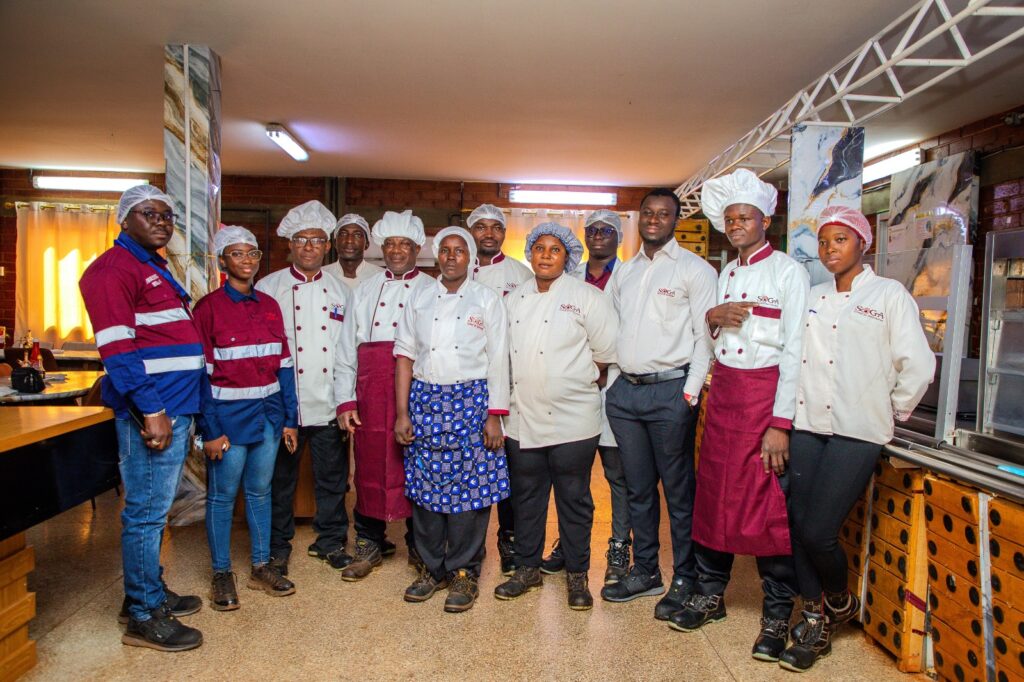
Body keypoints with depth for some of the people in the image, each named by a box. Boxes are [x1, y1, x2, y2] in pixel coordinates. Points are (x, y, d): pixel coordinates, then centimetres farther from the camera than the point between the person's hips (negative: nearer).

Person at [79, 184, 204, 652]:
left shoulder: (156, 270, 20)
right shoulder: (113, 269, -10)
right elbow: (117, 350, -19)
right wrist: (151, 412, -21)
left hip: (176, 409, 10)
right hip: (152, 413, -10)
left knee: (155, 509, 18)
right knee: (147, 512, 0)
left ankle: (151, 593, 31)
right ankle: (144, 617, 12)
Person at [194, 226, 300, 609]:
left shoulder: (269, 306, 7)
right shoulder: (208, 308, -6)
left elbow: (283, 365, 8)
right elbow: (202, 373, -9)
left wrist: (290, 419, 6)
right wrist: (209, 430, -12)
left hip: (268, 412, 4)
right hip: (228, 415, -4)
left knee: (260, 490, 13)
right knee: (222, 495, 7)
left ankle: (261, 567, 26)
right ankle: (221, 574, 21)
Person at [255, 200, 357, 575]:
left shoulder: (340, 291, 9)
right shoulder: (268, 287, 2)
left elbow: (346, 352, 7)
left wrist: (345, 402, 0)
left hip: (328, 406, 2)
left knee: (332, 478, 11)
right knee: (280, 480, 10)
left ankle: (330, 540, 29)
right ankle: (277, 547, 27)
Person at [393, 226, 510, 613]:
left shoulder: (486, 300, 4)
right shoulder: (420, 299, 10)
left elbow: (498, 362, 0)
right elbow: (405, 356, 7)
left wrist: (495, 416, -7)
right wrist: (402, 413, 0)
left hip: (471, 400, -2)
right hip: (425, 400, 3)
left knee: (470, 486, -1)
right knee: (425, 485, 5)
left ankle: (464, 572, 15)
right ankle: (432, 568, 22)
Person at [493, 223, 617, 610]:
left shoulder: (587, 298, -3)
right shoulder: (515, 299, 11)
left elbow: (606, 353, -1)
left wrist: (586, 384, 6)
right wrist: (504, 403, 11)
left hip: (571, 420, -4)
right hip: (523, 418, 4)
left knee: (574, 500, 6)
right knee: (526, 498, 14)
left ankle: (577, 576, 22)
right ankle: (527, 568, 30)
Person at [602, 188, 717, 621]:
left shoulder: (694, 270, -1)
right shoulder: (623, 272, 16)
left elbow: (705, 336, -7)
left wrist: (690, 394, -12)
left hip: (671, 390, -5)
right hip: (625, 390, 6)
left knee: (678, 490, 2)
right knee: (638, 488, 13)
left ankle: (685, 581, 16)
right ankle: (645, 572, 27)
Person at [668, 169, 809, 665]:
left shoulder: (789, 272, -6)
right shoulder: (726, 273, 15)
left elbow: (794, 351, -12)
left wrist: (781, 423, -17)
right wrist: (711, 317, -3)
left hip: (765, 393, -6)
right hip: (722, 390, 6)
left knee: (768, 505, -2)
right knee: (714, 494, 11)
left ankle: (777, 614, 15)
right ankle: (709, 594, 26)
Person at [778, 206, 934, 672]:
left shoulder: (889, 295, 0)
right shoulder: (812, 297, 13)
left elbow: (918, 366, -1)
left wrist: (893, 411, 6)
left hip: (857, 433, -4)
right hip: (808, 426, 4)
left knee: (818, 531, -8)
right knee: (799, 526, 3)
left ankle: (840, 601, 26)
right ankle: (816, 624, 23)